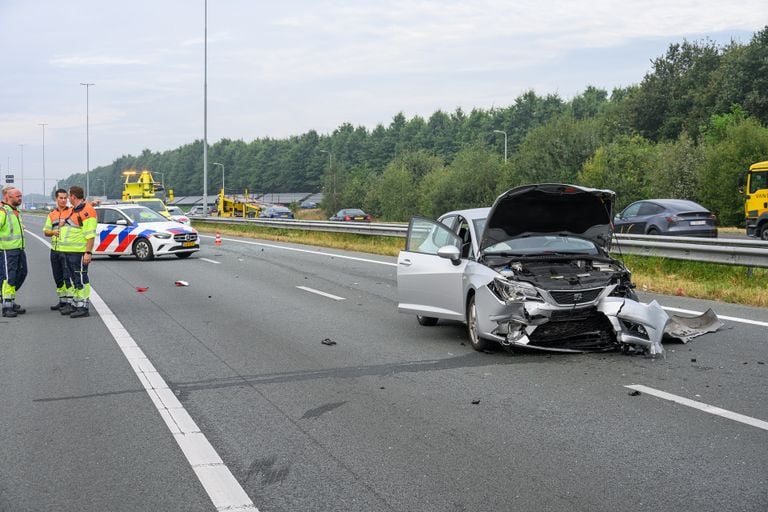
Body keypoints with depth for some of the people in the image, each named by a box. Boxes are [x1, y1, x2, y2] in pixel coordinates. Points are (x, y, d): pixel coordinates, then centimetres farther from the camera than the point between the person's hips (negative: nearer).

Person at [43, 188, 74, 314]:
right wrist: (53, 232, -6)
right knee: (58, 278, 13)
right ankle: (62, 301, 23)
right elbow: (45, 231, 13)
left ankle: (69, 303, -12)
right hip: (54, 250, 6)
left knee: (68, 277, -11)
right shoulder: (51, 215, 15)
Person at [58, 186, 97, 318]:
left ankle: (83, 308, -5)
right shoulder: (73, 210, 18)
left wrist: (88, 252, -24)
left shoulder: (87, 210, -14)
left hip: (79, 252, -10)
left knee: (81, 280, -7)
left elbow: (90, 234, -19)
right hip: (68, 251, 10)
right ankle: (75, 305, 25)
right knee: (75, 279, 17)